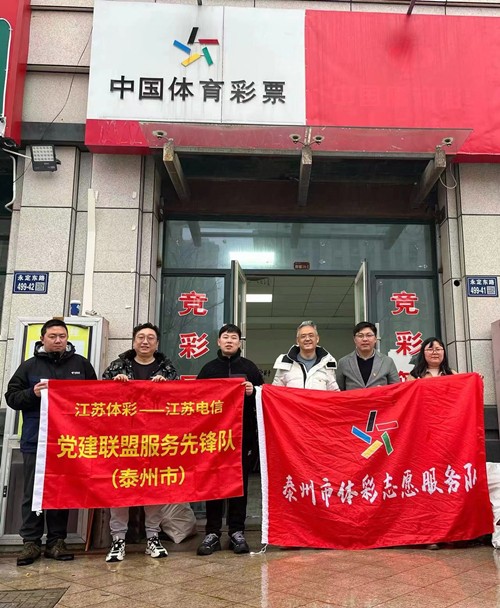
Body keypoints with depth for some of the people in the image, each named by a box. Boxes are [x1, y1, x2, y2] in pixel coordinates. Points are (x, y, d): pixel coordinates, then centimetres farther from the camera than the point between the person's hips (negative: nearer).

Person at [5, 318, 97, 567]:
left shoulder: (81, 364, 9)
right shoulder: (29, 366, 8)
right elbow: (11, 397, 6)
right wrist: (32, 393, -13)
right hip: (35, 441, 0)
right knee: (33, 493, 5)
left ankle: (56, 541, 17)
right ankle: (31, 542, 16)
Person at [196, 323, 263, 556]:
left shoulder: (249, 367, 10)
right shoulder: (208, 368, 12)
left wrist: (253, 390, -11)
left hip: (243, 433, 0)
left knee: (240, 481, 3)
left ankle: (237, 532, 10)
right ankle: (212, 532, 9)